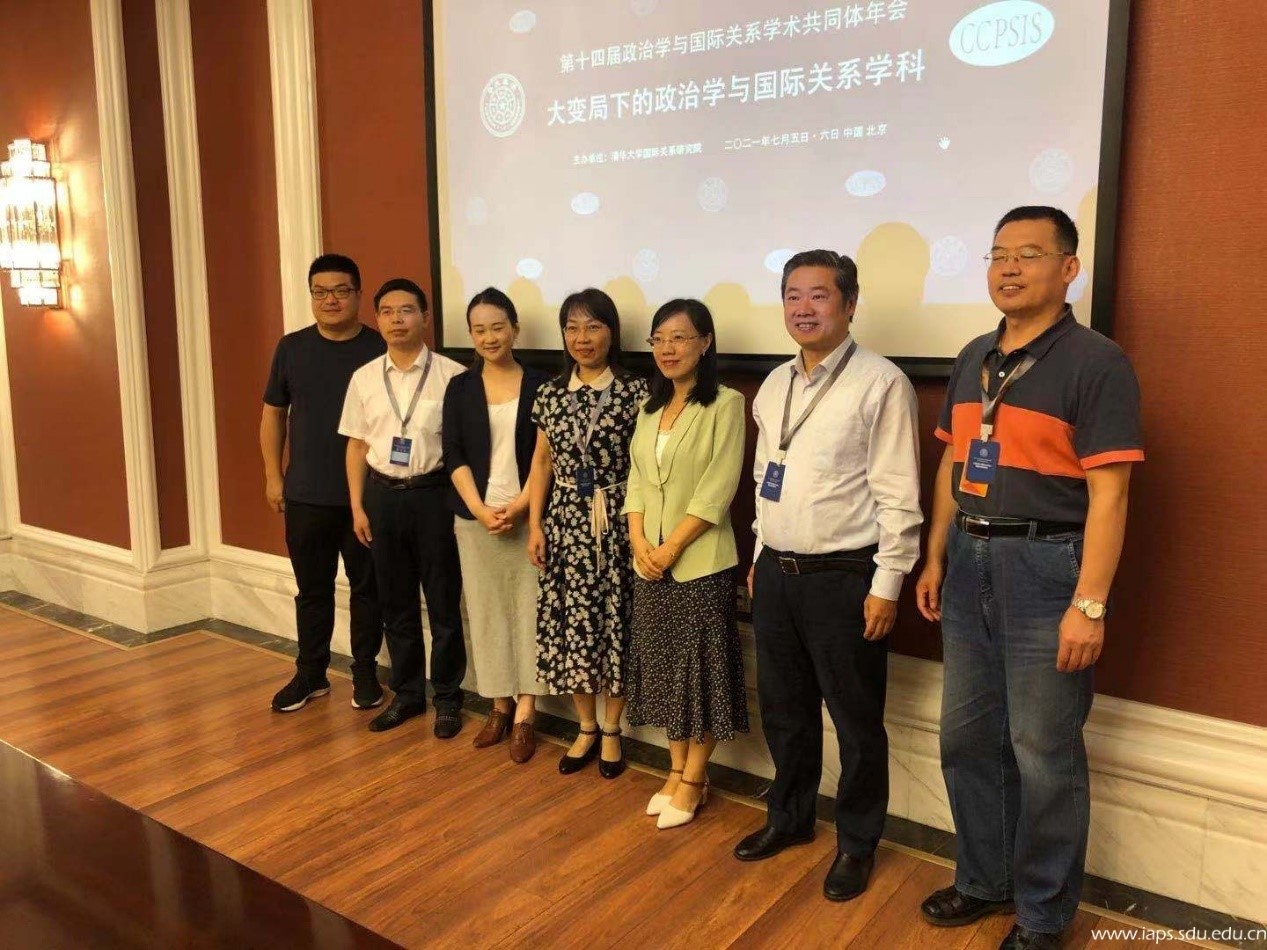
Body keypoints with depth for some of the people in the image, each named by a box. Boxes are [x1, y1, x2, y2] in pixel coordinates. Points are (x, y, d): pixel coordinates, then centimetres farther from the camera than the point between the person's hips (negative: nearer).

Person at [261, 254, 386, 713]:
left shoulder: (381, 349, -5)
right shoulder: (292, 347, 4)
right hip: (305, 495, 3)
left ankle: (365, 671, 24)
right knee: (312, 588, 13)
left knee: (367, 586, 9)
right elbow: (273, 413, 10)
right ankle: (310, 673, 26)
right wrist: (273, 474, 6)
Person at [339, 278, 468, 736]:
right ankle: (407, 692, 30)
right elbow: (357, 445, 10)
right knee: (395, 602, 14)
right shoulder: (364, 378, 5)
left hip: (434, 493, -4)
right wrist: (358, 506, 6)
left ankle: (447, 697, 23)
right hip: (383, 494, 4)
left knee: (443, 602, 7)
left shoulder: (453, 375, -8)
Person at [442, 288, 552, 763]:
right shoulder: (460, 388, 6)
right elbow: (454, 456, 1)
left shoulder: (539, 385, 0)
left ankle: (524, 715, 8)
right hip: (475, 518, 2)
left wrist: (519, 506, -12)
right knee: (486, 611, 8)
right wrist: (481, 509, -10)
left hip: (528, 516, -2)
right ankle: (500, 706, 20)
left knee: (529, 609, -1)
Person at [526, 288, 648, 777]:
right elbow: (541, 462, 10)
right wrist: (535, 524, 5)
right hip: (565, 524, 3)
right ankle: (586, 728, 26)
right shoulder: (550, 394, 6)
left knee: (615, 622, 5)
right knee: (570, 623, 8)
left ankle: (612, 730, 24)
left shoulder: (635, 392, -5)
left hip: (617, 524, -3)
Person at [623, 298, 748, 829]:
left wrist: (671, 548, -15)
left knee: (701, 669, 4)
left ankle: (694, 779, 19)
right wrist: (639, 541, -6)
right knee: (663, 667, 13)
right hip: (649, 562, 6)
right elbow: (635, 479, 9)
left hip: (700, 561, -6)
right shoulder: (650, 407, 12)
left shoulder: (726, 404, -9)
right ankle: (677, 770, 28)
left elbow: (718, 489, -15)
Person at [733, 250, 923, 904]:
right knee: (782, 707, 19)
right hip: (776, 572, 7)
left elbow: (898, 495, -14)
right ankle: (789, 817, 39)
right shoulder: (773, 386, 10)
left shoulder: (880, 384, -12)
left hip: (844, 577, -6)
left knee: (855, 719, 8)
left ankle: (856, 842, 28)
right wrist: (759, 558, 16)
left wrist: (887, 585, -15)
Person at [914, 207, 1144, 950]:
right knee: (967, 737, 15)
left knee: (1043, 753, 5)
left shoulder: (1096, 362, -11)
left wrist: (1090, 604, -19)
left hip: (1046, 566, -6)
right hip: (971, 561, 7)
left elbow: (1108, 494, -15)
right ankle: (983, 878, 35)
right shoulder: (974, 359, 11)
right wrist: (935, 558, 12)